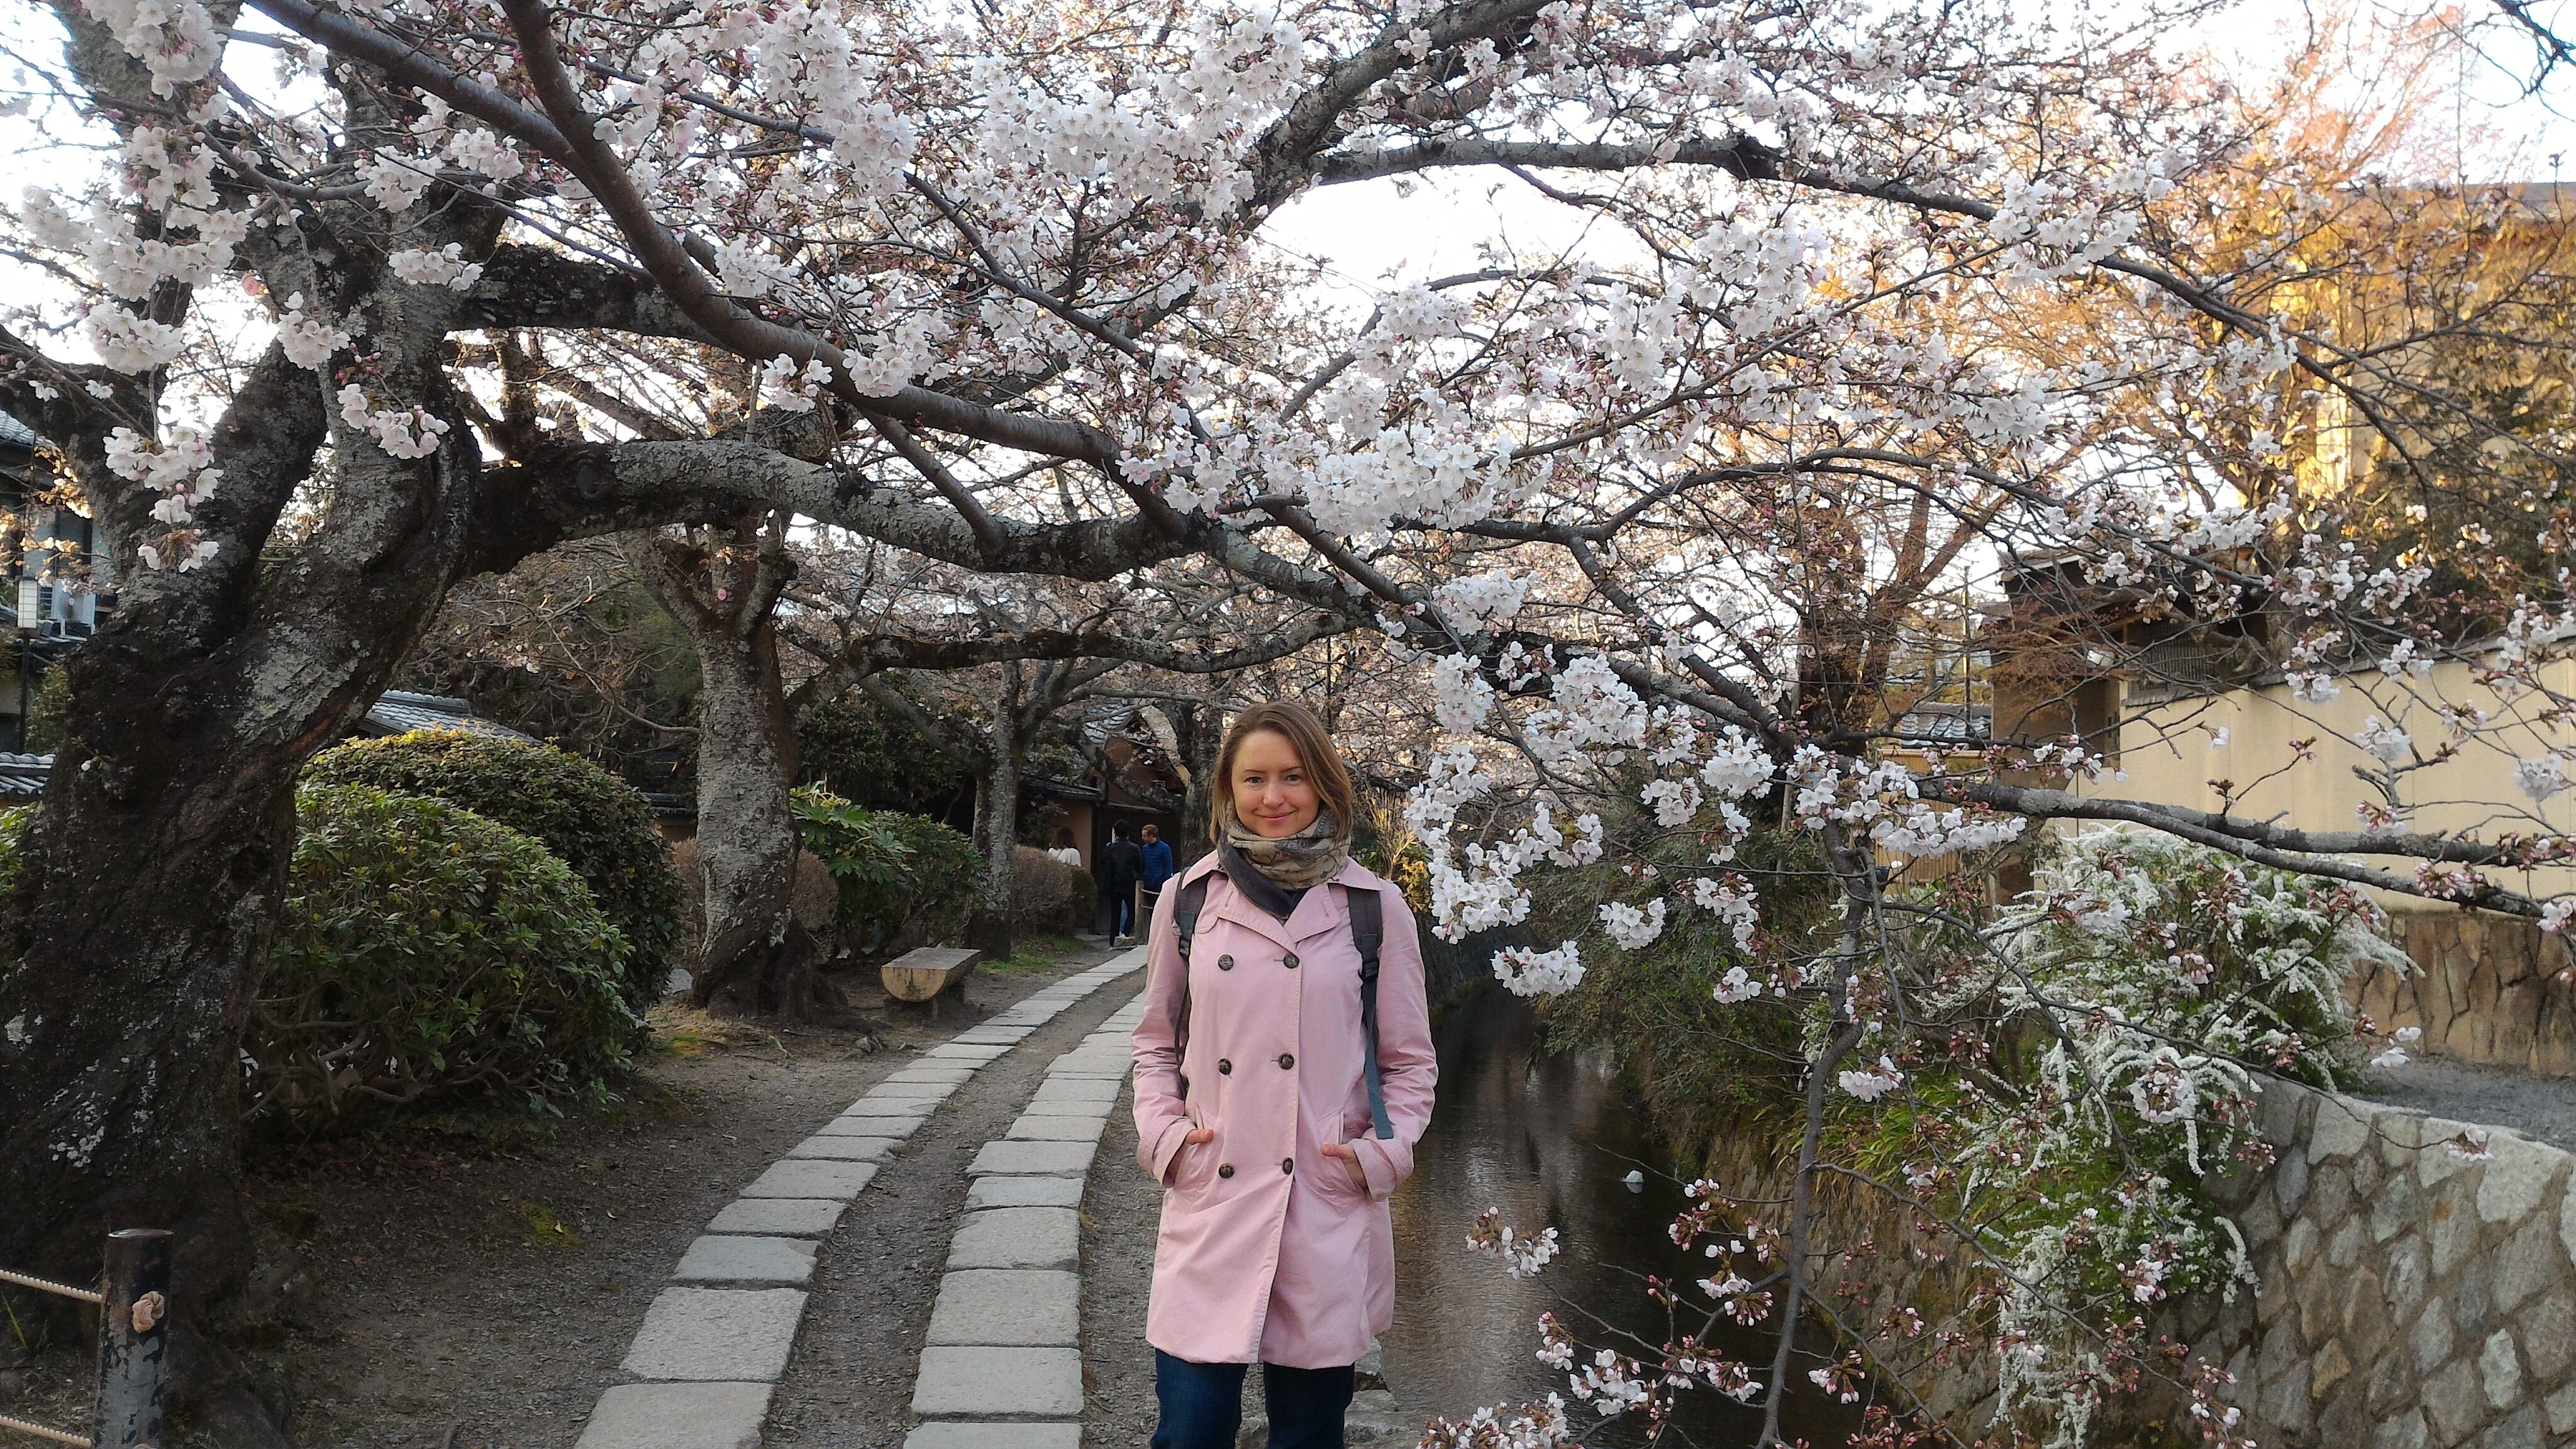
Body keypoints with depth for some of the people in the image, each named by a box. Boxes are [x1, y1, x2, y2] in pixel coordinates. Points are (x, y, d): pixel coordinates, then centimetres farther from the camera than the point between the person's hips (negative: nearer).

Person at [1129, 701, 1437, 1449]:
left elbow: (1411, 1061, 8)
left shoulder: (1374, 905, 0)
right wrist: (1163, 1133, -1)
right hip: (1210, 1203, 1)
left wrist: (1382, 1153, -6)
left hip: (1332, 1212, 0)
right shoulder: (1189, 897, 4)